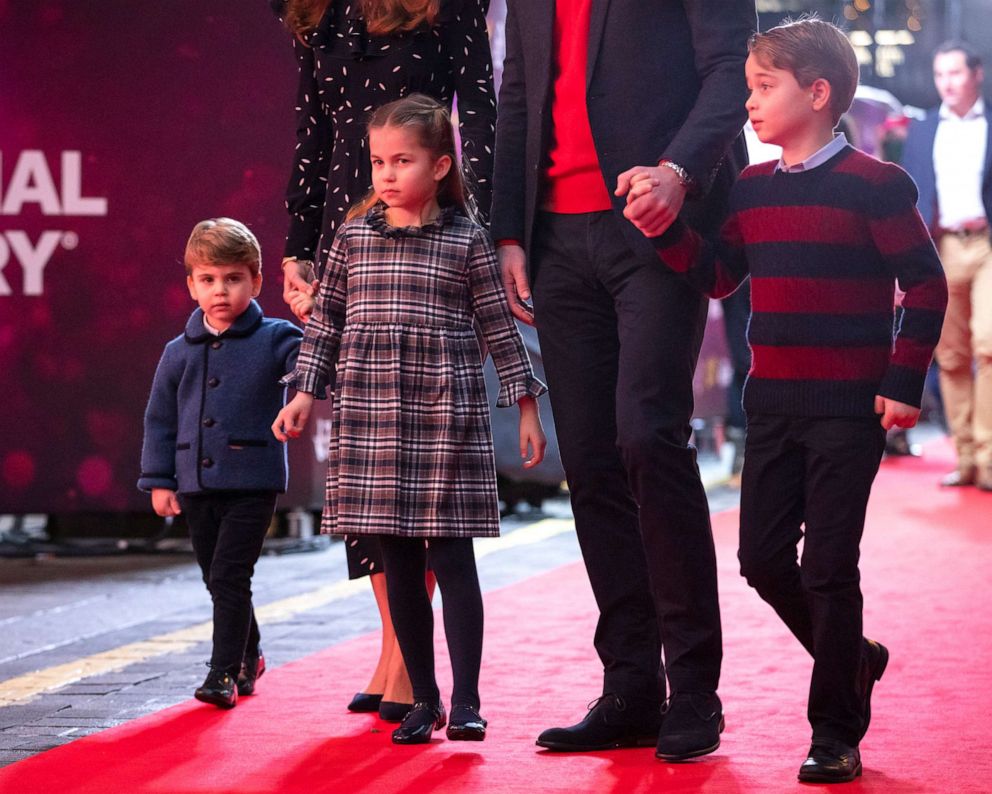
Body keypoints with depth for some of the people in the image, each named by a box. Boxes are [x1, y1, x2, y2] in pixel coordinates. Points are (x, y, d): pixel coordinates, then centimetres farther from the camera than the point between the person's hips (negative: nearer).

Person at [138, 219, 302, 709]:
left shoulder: (273, 340, -3)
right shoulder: (179, 353, 7)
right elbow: (160, 419, 12)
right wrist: (159, 480, 8)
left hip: (252, 481, -5)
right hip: (196, 484, 5)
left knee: (229, 576, -11)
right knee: (216, 579, 15)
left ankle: (225, 672, -4)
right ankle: (248, 655, 35)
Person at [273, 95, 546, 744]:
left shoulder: (466, 240, 0)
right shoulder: (354, 236, 8)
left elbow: (500, 328, 4)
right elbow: (326, 321, 14)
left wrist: (526, 405, 3)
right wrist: (305, 392, 8)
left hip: (445, 416, -3)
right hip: (370, 418, 3)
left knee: (451, 556, -4)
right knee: (398, 562, 6)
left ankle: (466, 701, 1)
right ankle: (424, 698, 14)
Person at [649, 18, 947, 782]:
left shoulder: (874, 184, -10)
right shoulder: (751, 189, 9)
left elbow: (926, 284, -8)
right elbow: (717, 274, 10)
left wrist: (902, 383, -12)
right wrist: (666, 229, -7)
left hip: (848, 406, -6)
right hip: (773, 402, 6)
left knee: (829, 567, -4)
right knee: (763, 558, 7)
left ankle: (837, 736, 6)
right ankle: (854, 659, 31)